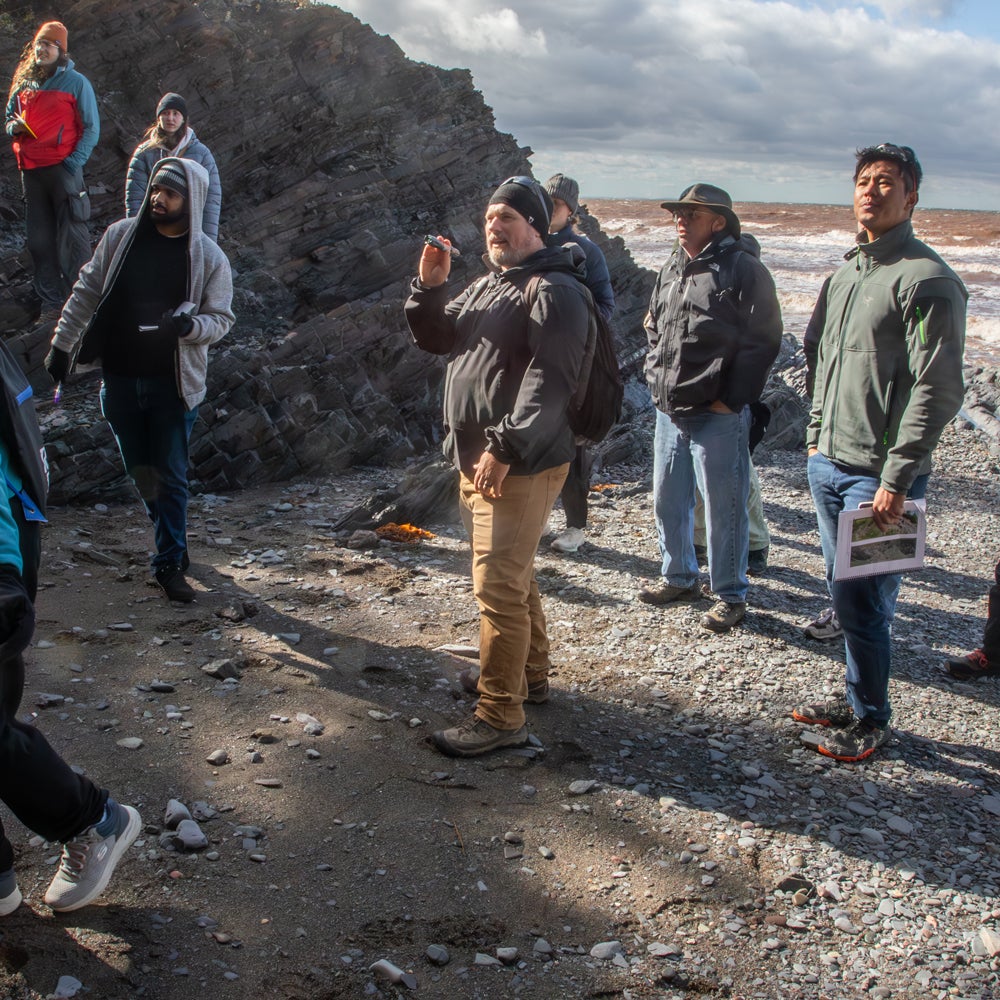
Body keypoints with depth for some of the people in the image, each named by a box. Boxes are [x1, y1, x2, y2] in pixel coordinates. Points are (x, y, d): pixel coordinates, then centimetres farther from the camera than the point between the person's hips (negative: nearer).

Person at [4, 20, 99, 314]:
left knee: (72, 236, -9)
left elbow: (91, 128, -3)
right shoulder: (23, 83, 14)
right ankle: (50, 298, 15)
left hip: (63, 167, -6)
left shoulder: (75, 82, 0)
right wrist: (14, 127, 0)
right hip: (30, 169, 6)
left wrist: (74, 163, -14)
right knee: (39, 238, 8)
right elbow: (9, 118, 25)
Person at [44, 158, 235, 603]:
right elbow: (86, 292, 6)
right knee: (140, 470, 14)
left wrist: (190, 325, -25)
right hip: (120, 377, 3)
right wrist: (62, 345, 5)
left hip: (174, 382, -3)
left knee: (170, 475, 1)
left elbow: (221, 319, -4)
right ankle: (173, 539, 35)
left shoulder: (209, 258, -7)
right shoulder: (121, 236, -1)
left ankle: (169, 563, 12)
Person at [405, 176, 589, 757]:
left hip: (520, 467, -10)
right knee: (514, 577, 20)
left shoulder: (555, 291, -14)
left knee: (499, 588, -9)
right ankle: (531, 677, 36)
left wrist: (504, 449, -29)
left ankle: (500, 716, -2)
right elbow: (436, 340, 19)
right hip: (478, 461, 10)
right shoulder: (488, 286, 17)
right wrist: (430, 286, 2)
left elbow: (548, 382, -24)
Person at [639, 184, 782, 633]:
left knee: (723, 507, 0)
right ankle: (679, 577, 35)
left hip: (718, 415, -8)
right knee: (667, 500, 16)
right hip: (668, 411, 8)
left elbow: (763, 340, -12)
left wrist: (730, 399, -13)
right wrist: (656, 378, 12)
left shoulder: (743, 269, -9)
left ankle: (730, 595, 15)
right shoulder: (672, 270, 14)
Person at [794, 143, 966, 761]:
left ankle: (872, 719, 15)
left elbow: (936, 392, -18)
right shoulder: (846, 273, 13)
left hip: (878, 475, -8)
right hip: (828, 463, 8)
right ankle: (854, 697, 32)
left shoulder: (927, 280, -13)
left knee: (862, 601, -2)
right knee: (843, 591, 16)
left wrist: (895, 479, -20)